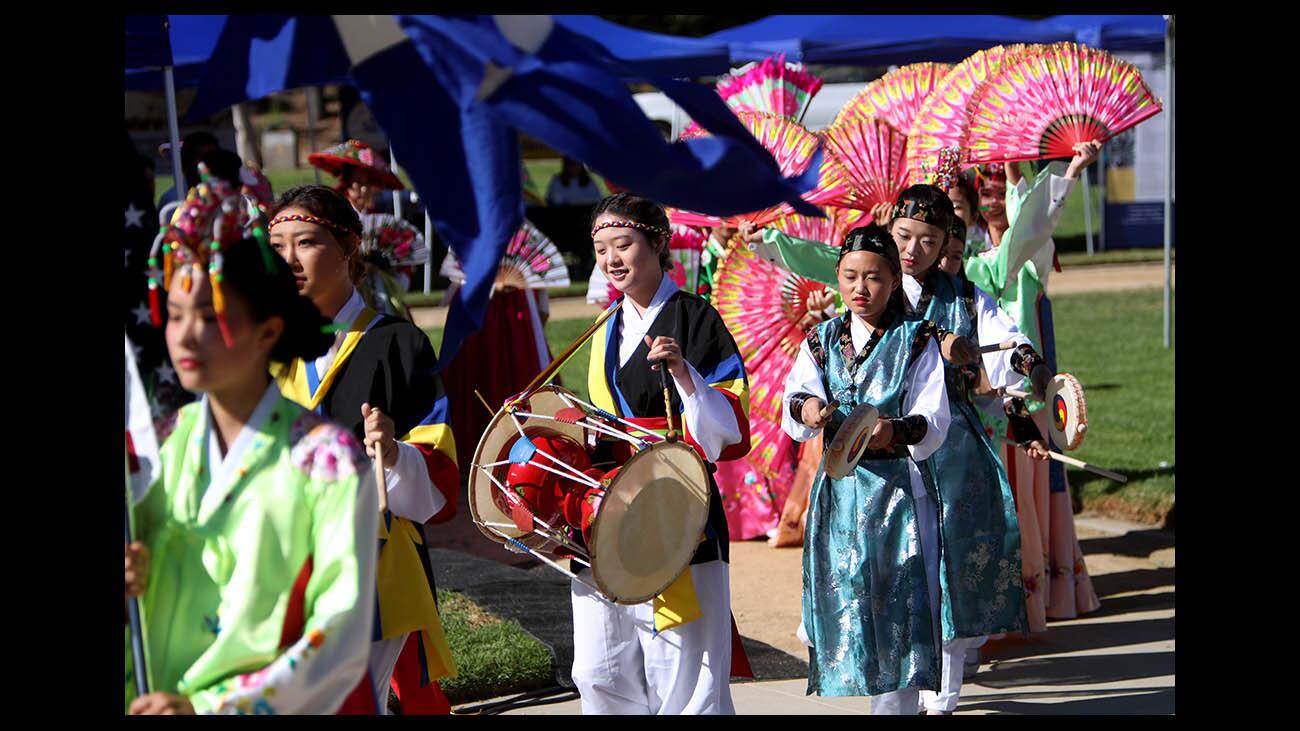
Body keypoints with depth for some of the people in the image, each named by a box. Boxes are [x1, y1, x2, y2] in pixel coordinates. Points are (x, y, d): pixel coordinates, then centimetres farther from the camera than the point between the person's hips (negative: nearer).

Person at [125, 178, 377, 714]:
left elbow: (343, 636, -11)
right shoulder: (163, 441, 6)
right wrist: (131, 577, -6)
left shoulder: (327, 461, -8)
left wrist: (205, 706, -17)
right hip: (151, 702, 4)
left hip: (263, 707, -4)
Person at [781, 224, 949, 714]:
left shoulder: (917, 342, 0)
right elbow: (793, 423, -1)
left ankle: (895, 704, 4)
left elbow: (932, 425, -8)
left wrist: (897, 430, -29)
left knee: (896, 600, -4)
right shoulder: (821, 341, 9)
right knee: (842, 594, 3)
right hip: (838, 488, 3)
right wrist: (804, 408, -24)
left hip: (899, 489, -3)